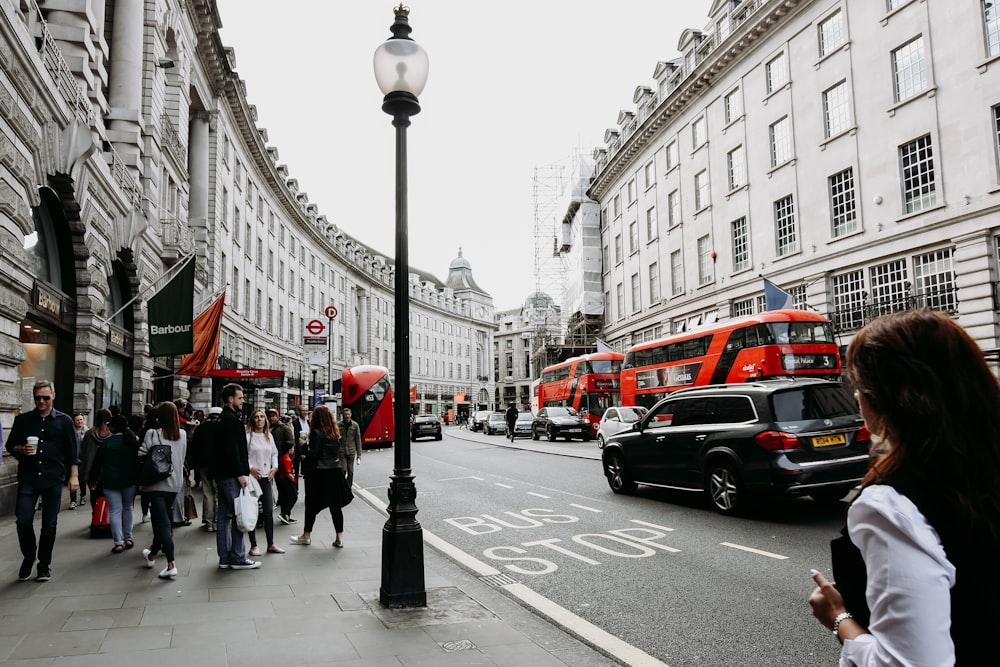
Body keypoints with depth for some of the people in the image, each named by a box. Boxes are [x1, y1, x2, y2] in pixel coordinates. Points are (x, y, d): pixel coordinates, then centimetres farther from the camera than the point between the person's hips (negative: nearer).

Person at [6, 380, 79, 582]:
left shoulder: (64, 421, 5)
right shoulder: (22, 420, 9)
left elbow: (73, 452, 5)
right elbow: (10, 445, 13)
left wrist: (74, 476, -3)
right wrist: (21, 450, -9)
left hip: (53, 480, -1)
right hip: (28, 479, 1)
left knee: (49, 524, 4)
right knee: (23, 520, -8)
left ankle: (44, 565, 18)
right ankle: (28, 557, 17)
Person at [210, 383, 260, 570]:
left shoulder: (224, 418, 17)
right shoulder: (230, 419, -14)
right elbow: (232, 449, -20)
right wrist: (240, 473, -19)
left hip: (222, 474, 11)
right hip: (230, 475, -11)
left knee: (224, 516, 12)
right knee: (238, 516, -5)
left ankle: (225, 558, 18)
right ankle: (238, 558, -1)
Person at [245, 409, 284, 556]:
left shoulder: (269, 436, 13)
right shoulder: (247, 436, -6)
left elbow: (274, 453, 20)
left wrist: (275, 467, 5)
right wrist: (250, 468, -18)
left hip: (266, 477, 6)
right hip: (252, 477, -5)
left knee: (269, 511, 7)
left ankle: (271, 544, 16)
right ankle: (253, 546, 10)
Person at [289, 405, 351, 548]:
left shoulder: (316, 433, -11)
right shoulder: (335, 433, 9)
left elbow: (313, 454, -14)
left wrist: (305, 445, 2)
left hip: (319, 473, -5)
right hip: (335, 472, 6)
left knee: (312, 505, 8)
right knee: (335, 505, 7)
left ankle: (306, 536, 20)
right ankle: (339, 538, 7)